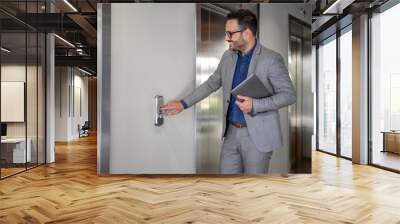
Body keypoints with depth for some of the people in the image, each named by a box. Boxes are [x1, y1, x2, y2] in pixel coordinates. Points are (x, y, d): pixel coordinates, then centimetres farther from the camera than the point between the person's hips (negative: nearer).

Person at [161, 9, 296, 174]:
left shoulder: (271, 59, -12)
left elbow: (289, 94, -11)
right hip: (231, 132, 5)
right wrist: (183, 103, 14)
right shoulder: (228, 56, 7)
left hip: (257, 135, -5)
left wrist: (254, 105, -23)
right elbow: (211, 83, 17)